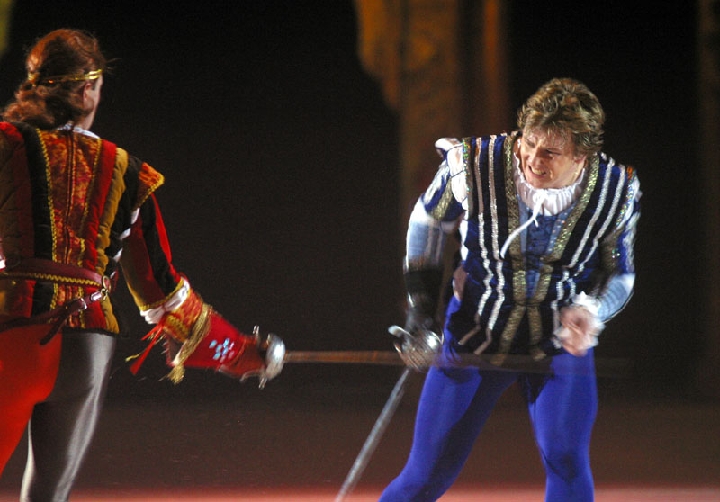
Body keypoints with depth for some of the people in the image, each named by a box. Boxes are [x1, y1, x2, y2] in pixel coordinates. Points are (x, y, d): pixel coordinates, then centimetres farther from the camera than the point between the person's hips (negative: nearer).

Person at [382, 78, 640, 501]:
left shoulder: (617, 192, -16)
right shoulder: (473, 166, -20)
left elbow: (620, 273, 1)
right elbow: (429, 220, 2)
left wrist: (590, 311, -21)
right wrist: (421, 311, 2)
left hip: (561, 344, 0)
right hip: (475, 336, 0)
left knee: (567, 461, -19)